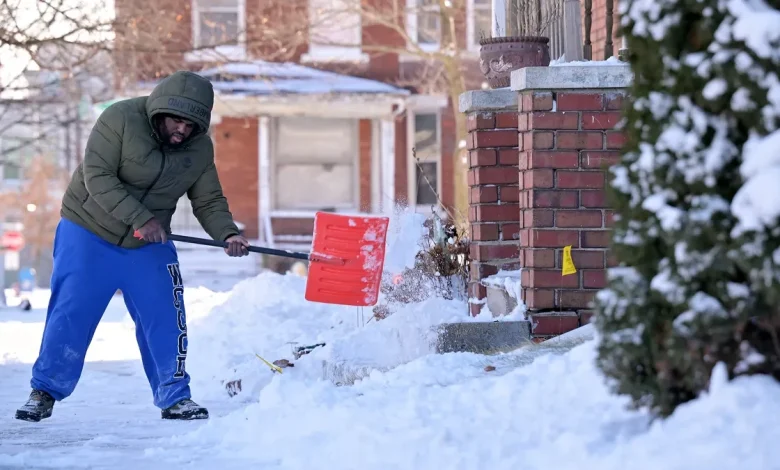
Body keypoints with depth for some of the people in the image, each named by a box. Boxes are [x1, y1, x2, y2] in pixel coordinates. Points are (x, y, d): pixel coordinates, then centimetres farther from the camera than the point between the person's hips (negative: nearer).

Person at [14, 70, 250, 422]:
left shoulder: (200, 149, -6)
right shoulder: (121, 119, -21)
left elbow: (209, 201, -4)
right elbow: (97, 176, -25)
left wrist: (227, 234, -25)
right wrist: (139, 218, -33)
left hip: (149, 245, 4)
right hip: (88, 234, -4)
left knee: (165, 318, -3)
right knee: (70, 314, -3)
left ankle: (174, 397, 10)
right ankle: (44, 392, 11)